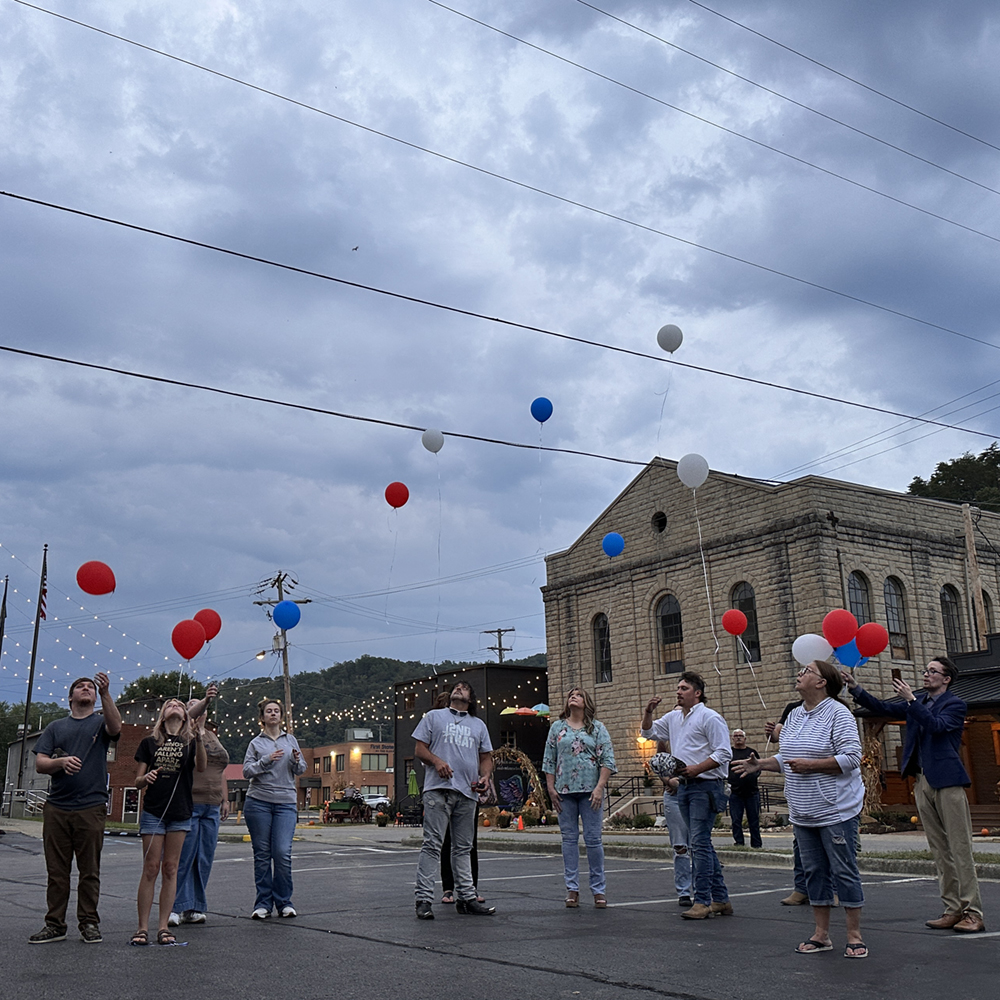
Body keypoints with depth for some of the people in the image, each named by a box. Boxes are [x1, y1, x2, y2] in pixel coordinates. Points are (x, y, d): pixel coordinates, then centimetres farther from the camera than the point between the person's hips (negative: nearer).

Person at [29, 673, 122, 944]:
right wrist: (61, 762, -14)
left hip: (91, 807, -2)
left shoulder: (101, 722, 9)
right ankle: (55, 924, 13)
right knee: (56, 870, 5)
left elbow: (115, 728, -15)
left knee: (89, 870, 2)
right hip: (56, 807, 2)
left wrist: (106, 693, -27)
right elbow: (39, 764, 8)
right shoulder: (56, 727, 16)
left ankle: (89, 923, 11)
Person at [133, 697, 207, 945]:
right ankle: (142, 927, 3)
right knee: (151, 868, -3)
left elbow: (201, 766, -12)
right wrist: (145, 778, -16)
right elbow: (138, 781, 8)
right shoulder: (150, 743, 8)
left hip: (180, 812, 1)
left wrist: (199, 738, -27)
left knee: (170, 868, 4)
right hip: (153, 811, 0)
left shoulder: (191, 742, 7)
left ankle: (164, 926, 9)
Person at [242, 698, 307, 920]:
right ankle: (263, 903, 11)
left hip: (286, 802, 1)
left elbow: (301, 770, 17)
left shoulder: (291, 740, 15)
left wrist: (296, 761, -5)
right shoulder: (256, 743, 9)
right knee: (262, 853, 2)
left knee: (283, 852, -9)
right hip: (258, 802, 0)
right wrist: (267, 760, -14)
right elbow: (247, 771, -1)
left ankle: (284, 902, 4)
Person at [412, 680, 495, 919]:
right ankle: (423, 899, -6)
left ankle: (467, 897, 16)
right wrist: (437, 761, -13)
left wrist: (485, 776, -1)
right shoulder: (434, 716, 13)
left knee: (463, 847, 10)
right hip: (438, 789, -4)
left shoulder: (479, 724, 22)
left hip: (468, 792, 4)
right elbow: (420, 749, 6)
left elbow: (486, 756, 20)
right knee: (432, 845, -9)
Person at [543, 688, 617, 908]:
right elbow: (549, 760, 11)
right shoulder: (557, 727, 11)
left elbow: (607, 760, 0)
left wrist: (600, 787, -10)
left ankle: (599, 889, 8)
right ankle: (572, 889, 11)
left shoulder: (597, 728, 6)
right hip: (564, 791, 2)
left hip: (590, 790, -2)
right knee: (569, 838, 4)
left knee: (593, 838, -2)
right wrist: (551, 788, 3)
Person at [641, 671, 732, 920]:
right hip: (684, 787, 9)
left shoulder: (709, 717, -8)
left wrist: (696, 768, -22)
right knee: (702, 844, 11)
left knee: (700, 843, -10)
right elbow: (649, 732, 29)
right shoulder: (673, 717, 16)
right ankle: (720, 899, 18)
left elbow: (723, 753, -14)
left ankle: (703, 901, -7)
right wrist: (648, 712, 10)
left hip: (705, 786, -9)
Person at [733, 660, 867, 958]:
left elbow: (851, 757, -18)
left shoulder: (837, 713, -11)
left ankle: (854, 936, 9)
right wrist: (760, 765, 7)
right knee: (814, 871, 11)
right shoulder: (795, 716, 12)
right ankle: (821, 934, 20)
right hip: (803, 813, 7)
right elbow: (786, 759, 21)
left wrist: (810, 765, -20)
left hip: (835, 810, -7)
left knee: (844, 871, -1)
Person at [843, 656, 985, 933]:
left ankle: (973, 913, 0)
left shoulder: (954, 704, -2)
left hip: (947, 781, -7)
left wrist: (911, 700, -23)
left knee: (960, 848, -4)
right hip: (922, 781, 7)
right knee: (939, 850, 8)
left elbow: (935, 725, -19)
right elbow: (883, 708, 12)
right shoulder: (918, 703, 16)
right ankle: (953, 910, 13)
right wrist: (855, 689, 1)